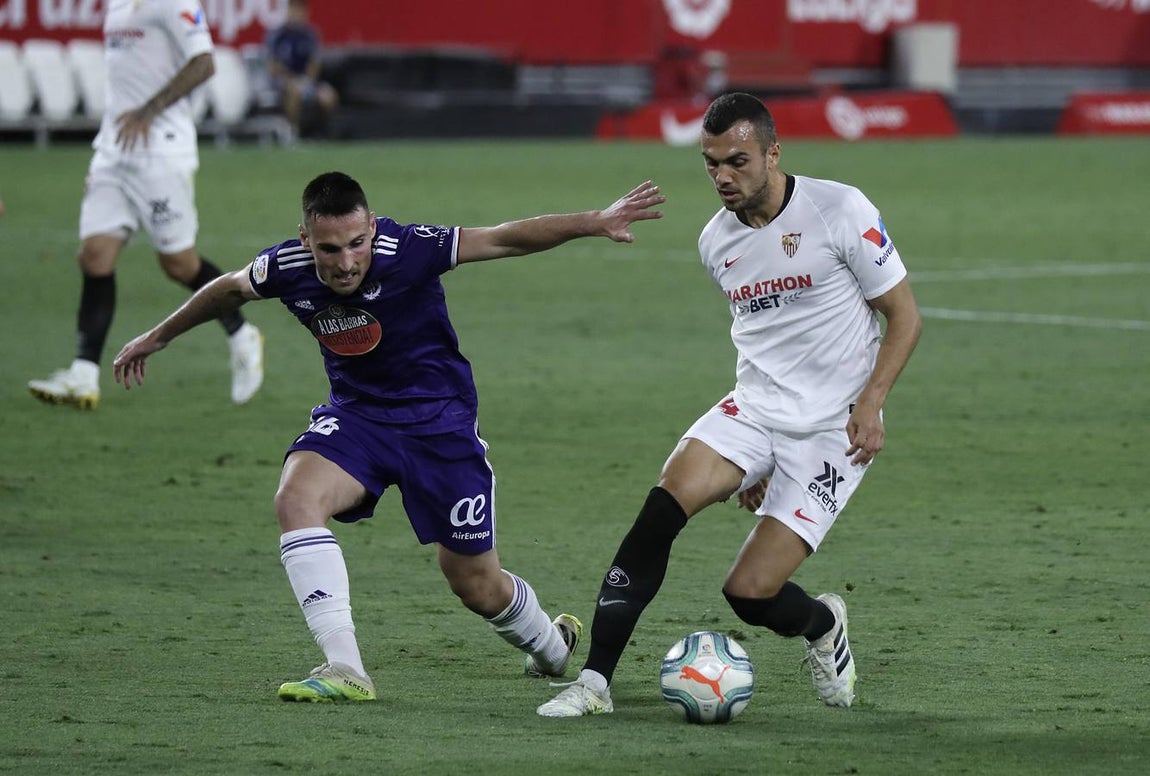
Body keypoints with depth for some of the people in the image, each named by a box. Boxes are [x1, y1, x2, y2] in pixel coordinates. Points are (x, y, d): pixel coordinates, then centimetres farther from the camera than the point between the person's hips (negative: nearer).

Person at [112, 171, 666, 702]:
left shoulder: (407, 250, -26)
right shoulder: (287, 267, -15)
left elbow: (506, 239, -24)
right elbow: (227, 291, 7)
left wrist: (593, 223, -35)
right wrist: (157, 337, 21)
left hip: (439, 419, -3)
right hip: (355, 414, 3)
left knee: (475, 585, 5)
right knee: (296, 497, -29)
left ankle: (552, 645, 41)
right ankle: (344, 671, -29)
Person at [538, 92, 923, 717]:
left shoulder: (839, 210, -10)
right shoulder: (716, 241, 8)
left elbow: (904, 316, -4)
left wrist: (870, 400, -19)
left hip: (832, 431, -5)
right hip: (752, 410, 5)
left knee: (749, 592, -13)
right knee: (667, 499, -24)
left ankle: (822, 626, 25)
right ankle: (594, 682, -21)